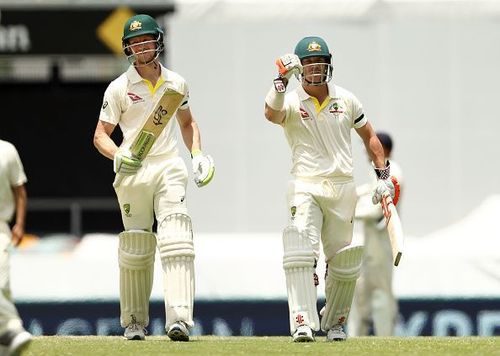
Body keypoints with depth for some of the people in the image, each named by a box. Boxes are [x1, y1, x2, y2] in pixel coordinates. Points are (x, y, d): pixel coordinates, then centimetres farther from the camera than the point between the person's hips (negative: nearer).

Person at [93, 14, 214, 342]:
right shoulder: (119, 88, 0)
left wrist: (197, 154, 8)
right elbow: (100, 135, 0)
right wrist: (118, 156, -21)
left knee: (176, 242, -15)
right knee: (136, 249, 3)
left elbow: (187, 122, 25)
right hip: (133, 172, -1)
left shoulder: (176, 83, 9)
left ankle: (179, 319, -25)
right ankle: (134, 323, 16)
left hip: (170, 169, 1)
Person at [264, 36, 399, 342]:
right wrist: (282, 79, -38)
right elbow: (272, 114, -26)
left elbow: (369, 136, 19)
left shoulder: (346, 100, 8)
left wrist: (384, 175, 13)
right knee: (301, 252, -23)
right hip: (306, 188, -3)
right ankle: (303, 323, -30)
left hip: (343, 188, 3)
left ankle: (335, 323, 27)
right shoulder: (291, 102, -2)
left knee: (344, 264, 8)